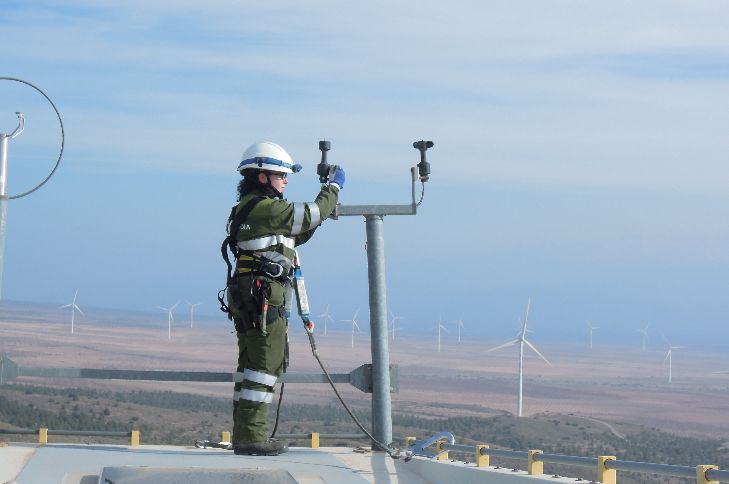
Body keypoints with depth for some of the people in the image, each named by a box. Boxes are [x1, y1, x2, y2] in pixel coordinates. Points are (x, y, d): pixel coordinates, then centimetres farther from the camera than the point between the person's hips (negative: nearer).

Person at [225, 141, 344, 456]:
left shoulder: (249, 208, 20)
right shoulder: (265, 208, -13)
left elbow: (297, 235, 27)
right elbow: (311, 215, -9)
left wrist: (320, 214, 17)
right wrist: (334, 186, 6)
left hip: (248, 299, 11)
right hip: (263, 298, -11)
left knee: (251, 367, 12)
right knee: (263, 367, -9)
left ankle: (245, 435, 15)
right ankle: (251, 437, -11)